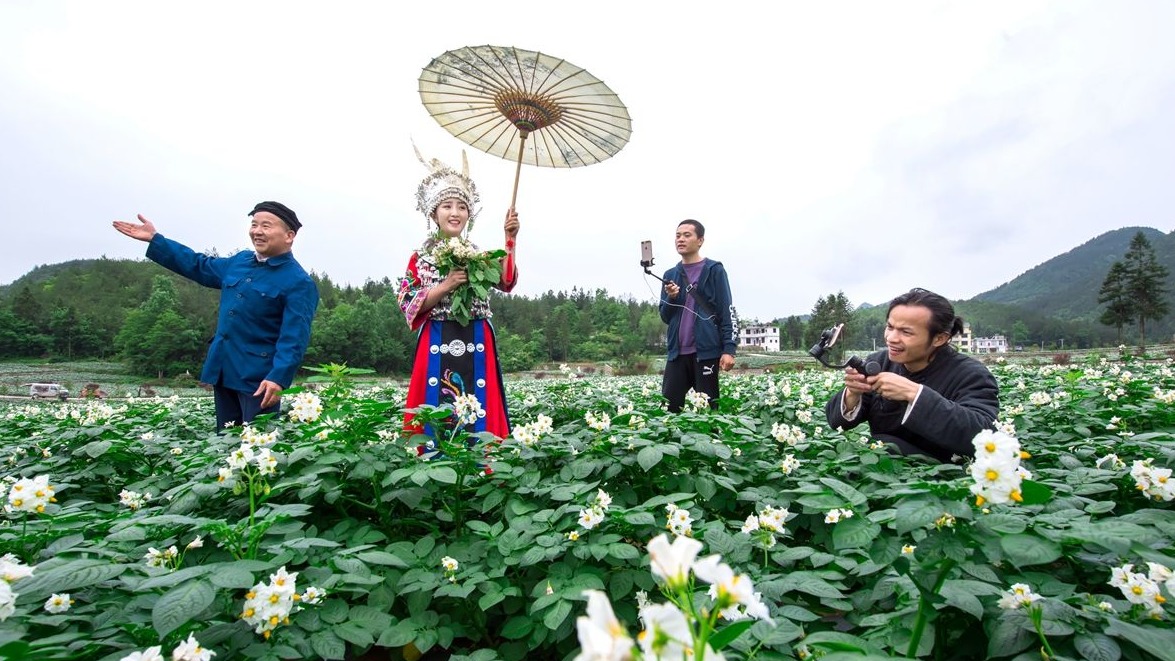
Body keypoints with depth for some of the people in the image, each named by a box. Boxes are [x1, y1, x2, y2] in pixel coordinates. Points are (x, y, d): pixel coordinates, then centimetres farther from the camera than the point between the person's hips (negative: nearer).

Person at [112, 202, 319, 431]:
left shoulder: (299, 283, -15)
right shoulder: (239, 261, 10)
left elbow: (294, 339, -22)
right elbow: (199, 266, 28)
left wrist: (278, 378, -33)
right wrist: (154, 239, 27)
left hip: (259, 378, -8)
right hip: (223, 370, 8)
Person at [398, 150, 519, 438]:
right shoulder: (421, 257, 6)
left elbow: (506, 282, -7)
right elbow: (407, 304, -2)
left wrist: (510, 240, -19)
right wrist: (446, 286, -14)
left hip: (476, 345, 2)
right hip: (436, 344, -1)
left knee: (478, 411, 2)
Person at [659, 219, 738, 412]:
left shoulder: (714, 270, 0)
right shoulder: (670, 275, 13)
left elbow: (727, 311, -5)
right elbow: (665, 317, 14)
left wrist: (729, 349, -14)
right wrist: (671, 298, -6)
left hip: (706, 351, -4)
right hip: (677, 352, 4)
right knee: (668, 405, 3)